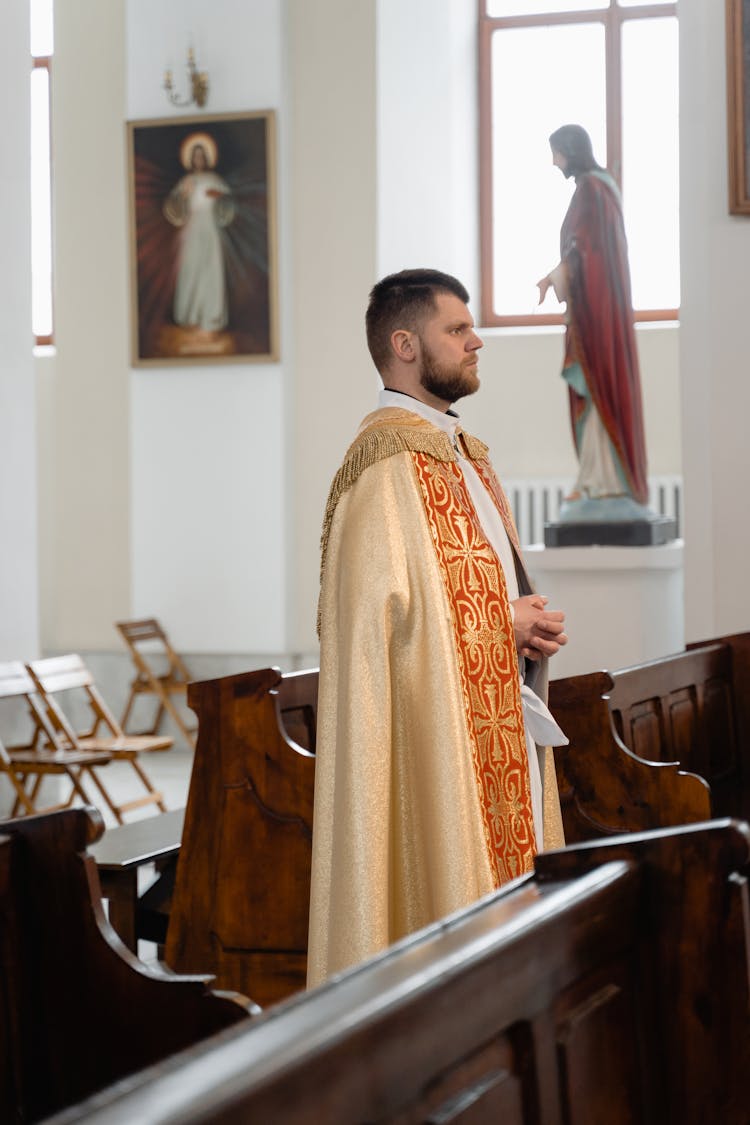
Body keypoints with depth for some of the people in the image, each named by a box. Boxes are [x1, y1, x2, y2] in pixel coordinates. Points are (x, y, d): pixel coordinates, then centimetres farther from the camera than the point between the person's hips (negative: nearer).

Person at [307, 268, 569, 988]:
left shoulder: (465, 454, 17)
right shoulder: (387, 462, -14)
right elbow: (382, 609, -22)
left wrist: (530, 626, 2)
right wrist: (506, 626, -13)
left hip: (496, 731, 9)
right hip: (429, 742, -9)